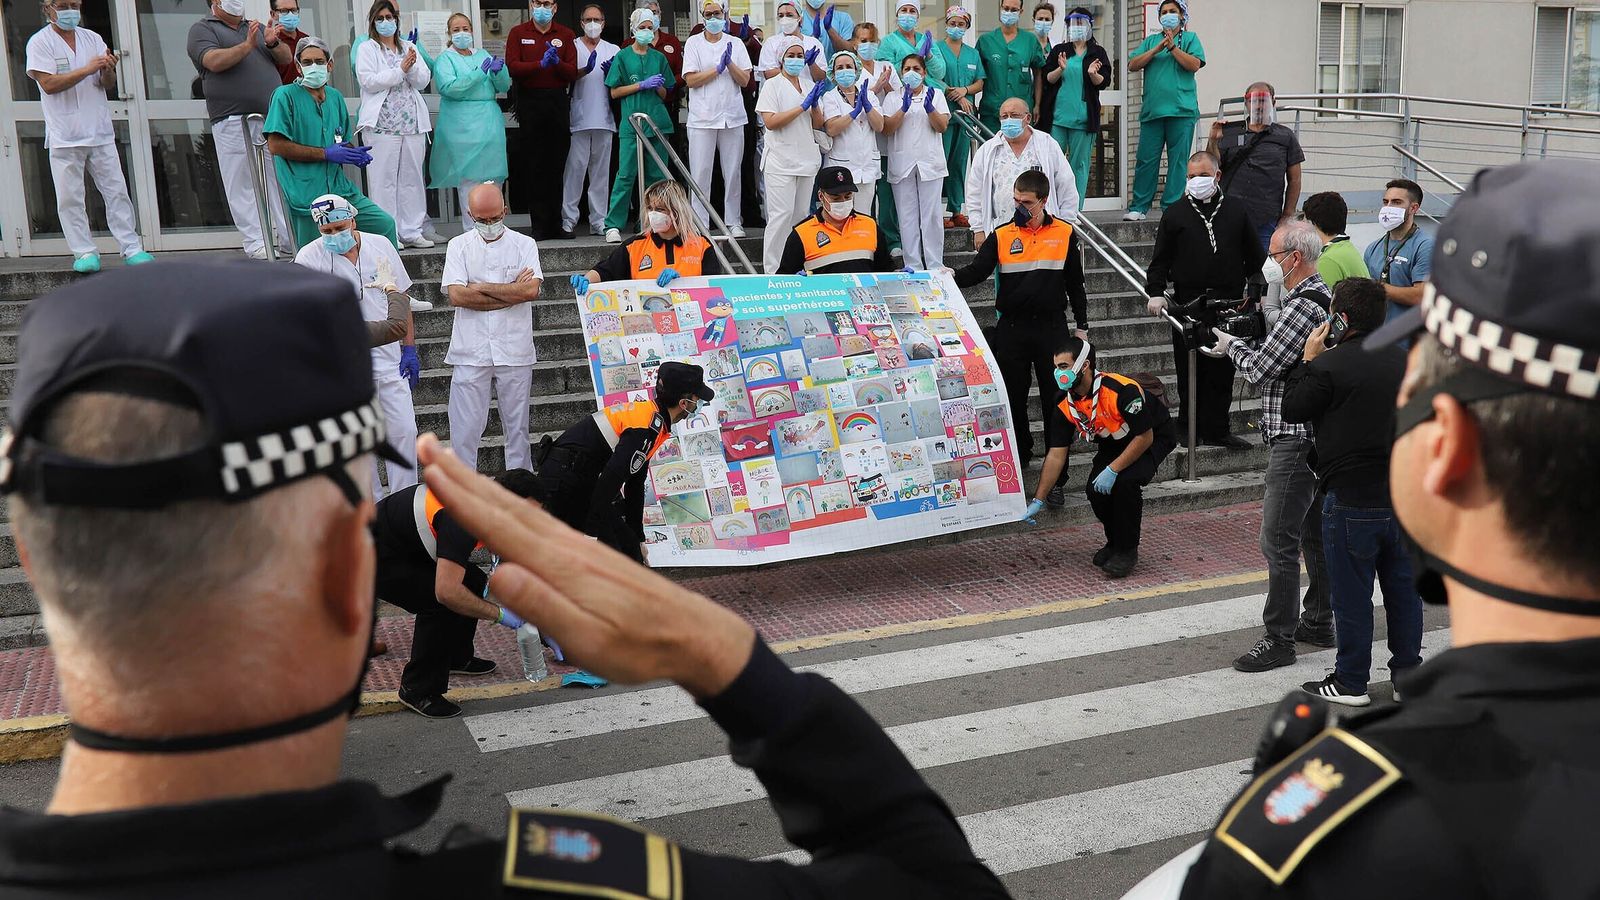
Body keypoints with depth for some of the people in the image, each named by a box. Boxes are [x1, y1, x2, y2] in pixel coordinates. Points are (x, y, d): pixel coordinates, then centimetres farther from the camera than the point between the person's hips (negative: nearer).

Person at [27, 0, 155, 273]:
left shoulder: (92, 39, 13)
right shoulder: (40, 43, 0)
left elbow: (108, 85, 11)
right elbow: (49, 84, -11)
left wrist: (108, 70, -12)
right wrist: (88, 69, -18)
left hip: (100, 132, 3)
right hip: (64, 136, -3)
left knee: (117, 191, 2)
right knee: (70, 198, -2)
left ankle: (132, 248, 5)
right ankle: (85, 253, 4)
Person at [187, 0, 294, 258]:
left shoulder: (256, 27, 23)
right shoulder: (202, 29, 6)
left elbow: (287, 58, 16)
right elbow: (215, 62, -11)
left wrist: (272, 43, -4)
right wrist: (248, 44, -17)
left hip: (273, 118, 5)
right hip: (234, 121, -5)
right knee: (243, 184, -4)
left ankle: (290, 239, 6)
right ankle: (256, 243, -3)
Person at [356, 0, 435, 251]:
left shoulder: (410, 48, 19)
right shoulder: (367, 49, 5)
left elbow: (423, 82, 11)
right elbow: (369, 81, -9)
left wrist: (412, 67, -9)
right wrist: (401, 69, -10)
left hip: (413, 124, 5)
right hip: (382, 124, -4)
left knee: (412, 178, 6)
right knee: (385, 180, -4)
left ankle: (412, 232, 11)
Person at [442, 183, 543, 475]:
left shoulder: (524, 244, 6)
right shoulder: (459, 246, 7)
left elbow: (532, 290, -11)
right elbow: (456, 295, -7)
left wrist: (480, 288, -9)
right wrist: (511, 293, -8)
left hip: (514, 350, 0)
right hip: (470, 351, 0)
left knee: (517, 424, 8)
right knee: (465, 425, -1)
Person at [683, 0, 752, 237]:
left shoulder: (735, 43, 9)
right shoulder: (693, 43, 3)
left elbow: (745, 80, 4)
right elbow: (691, 80, -6)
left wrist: (730, 63, -11)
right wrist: (718, 68, -9)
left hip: (732, 117, 2)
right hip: (702, 118, -2)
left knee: (733, 173, 5)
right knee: (700, 173, -2)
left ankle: (734, 221, 13)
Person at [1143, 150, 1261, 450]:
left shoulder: (1235, 213, 10)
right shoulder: (1175, 214, 4)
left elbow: (1255, 257, 15)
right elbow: (1160, 259, 4)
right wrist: (1155, 292, -7)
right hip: (1188, 306, -2)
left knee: (1223, 370, 6)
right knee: (1189, 370, 2)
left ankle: (1217, 430, 14)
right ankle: (1189, 428, 13)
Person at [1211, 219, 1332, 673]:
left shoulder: (1303, 306, -19)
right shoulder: (1320, 296, 15)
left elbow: (1260, 369, -19)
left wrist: (1231, 344, -2)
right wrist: (1241, 344, 7)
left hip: (1295, 438, -11)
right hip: (1312, 433, 11)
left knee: (1279, 540, -7)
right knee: (1313, 532, 18)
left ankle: (1279, 639, -1)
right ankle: (1318, 622, 28)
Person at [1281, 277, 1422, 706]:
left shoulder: (1329, 365, -17)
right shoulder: (1405, 362, 5)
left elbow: (1292, 409, -5)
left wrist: (1308, 359, 3)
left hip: (1352, 501, -6)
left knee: (1351, 594, 5)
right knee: (1403, 589, 15)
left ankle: (1351, 683, 15)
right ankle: (1408, 673, 25)